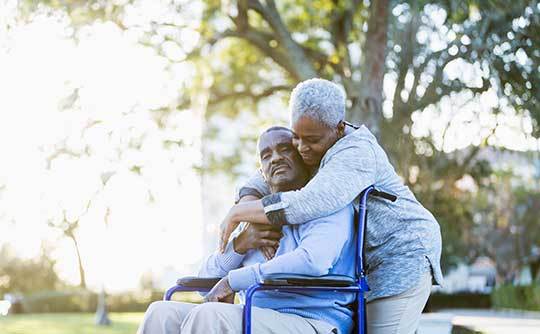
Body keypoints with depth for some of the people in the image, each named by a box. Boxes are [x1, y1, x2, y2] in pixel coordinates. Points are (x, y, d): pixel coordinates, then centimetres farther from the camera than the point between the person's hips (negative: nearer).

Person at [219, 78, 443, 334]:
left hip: (403, 258, -9)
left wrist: (237, 213, -26)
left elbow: (306, 206, -36)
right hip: (375, 265, 9)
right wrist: (246, 206, -17)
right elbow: (265, 181, 6)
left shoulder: (355, 154, -24)